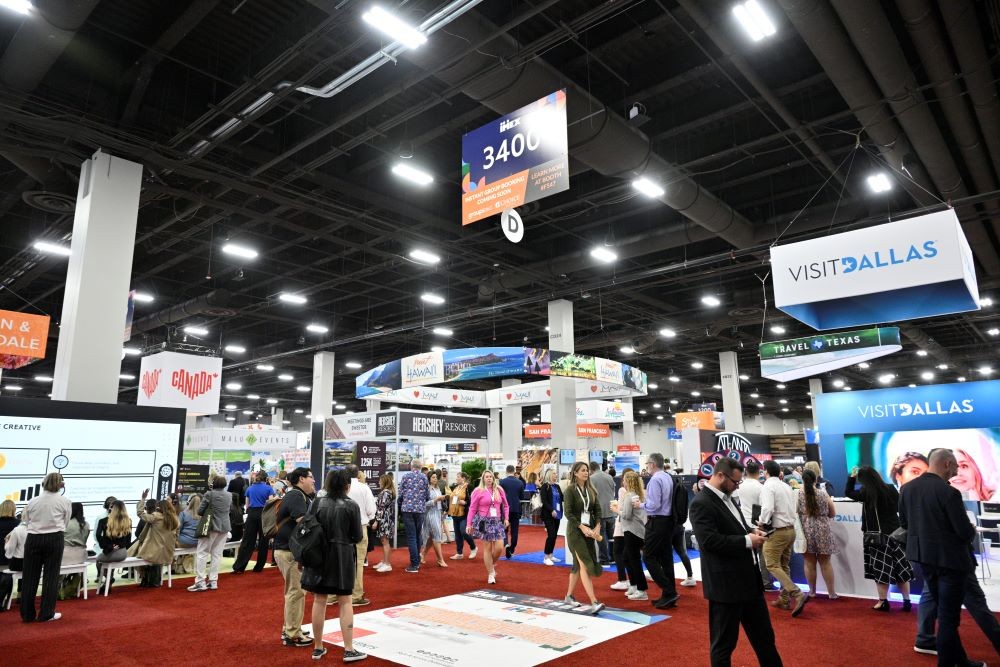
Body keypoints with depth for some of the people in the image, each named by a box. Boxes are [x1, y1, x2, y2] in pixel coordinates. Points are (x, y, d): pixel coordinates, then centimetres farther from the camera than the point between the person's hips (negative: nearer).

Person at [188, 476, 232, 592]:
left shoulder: (209, 494, -10)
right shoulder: (229, 495, 6)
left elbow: (199, 511, -6)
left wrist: (207, 513, 13)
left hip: (211, 526, -5)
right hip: (224, 527, 5)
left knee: (202, 553, 2)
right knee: (217, 554, 9)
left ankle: (200, 582, -2)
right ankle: (213, 581, 10)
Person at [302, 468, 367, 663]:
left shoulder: (318, 504, -2)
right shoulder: (351, 506, -10)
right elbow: (357, 537, -8)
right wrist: (353, 533, 15)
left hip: (319, 555, 3)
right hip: (343, 557, -3)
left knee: (319, 601, 12)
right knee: (345, 603, 6)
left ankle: (318, 648, 21)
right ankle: (349, 650, 8)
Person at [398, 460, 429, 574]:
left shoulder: (405, 476, 0)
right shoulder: (424, 478, 3)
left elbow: (400, 494, 1)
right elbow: (428, 496, 6)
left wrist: (401, 506, 19)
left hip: (407, 509, -2)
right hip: (420, 510, 2)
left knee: (411, 537, -2)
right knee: (417, 536, 16)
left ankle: (414, 565, -5)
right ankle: (417, 561, 25)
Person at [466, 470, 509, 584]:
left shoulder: (499, 490, 5)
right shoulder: (478, 491, -4)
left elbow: (505, 505, 13)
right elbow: (472, 508, -4)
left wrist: (506, 518, 1)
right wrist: (469, 524, -7)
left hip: (497, 521, 3)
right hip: (484, 521, -3)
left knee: (499, 547, -3)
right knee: (488, 547, 1)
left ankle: (492, 564, 27)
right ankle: (490, 574, 14)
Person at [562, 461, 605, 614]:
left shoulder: (591, 490, 8)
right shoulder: (571, 490, -8)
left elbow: (597, 510, 5)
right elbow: (568, 513, -13)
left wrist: (597, 527, -9)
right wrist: (582, 527, -19)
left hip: (589, 530, 6)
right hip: (575, 530, -6)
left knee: (578, 565, 13)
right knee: (585, 564, -12)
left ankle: (569, 596, 28)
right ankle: (594, 602, -16)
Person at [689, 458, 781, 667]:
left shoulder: (726, 497, 10)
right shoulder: (701, 503, -19)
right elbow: (709, 540, -27)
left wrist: (751, 531, 2)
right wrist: (747, 540, -21)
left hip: (748, 578, 9)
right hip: (726, 583, -9)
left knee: (764, 635, 22)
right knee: (724, 643, 6)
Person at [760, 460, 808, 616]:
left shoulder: (768, 486, -14)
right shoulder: (787, 486, 11)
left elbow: (767, 509, -25)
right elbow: (792, 508, 13)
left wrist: (762, 522, -11)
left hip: (777, 531, -8)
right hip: (790, 529, 8)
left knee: (773, 566, -5)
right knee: (784, 566, 16)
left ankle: (797, 595, -16)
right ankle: (784, 599, 20)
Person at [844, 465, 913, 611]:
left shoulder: (867, 492, -12)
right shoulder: (890, 489, -3)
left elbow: (848, 492, 2)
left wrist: (852, 476, 7)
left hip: (878, 535, -4)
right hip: (894, 533, 4)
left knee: (881, 569, 3)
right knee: (900, 568, 11)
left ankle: (883, 602, 6)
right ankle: (907, 601, 16)